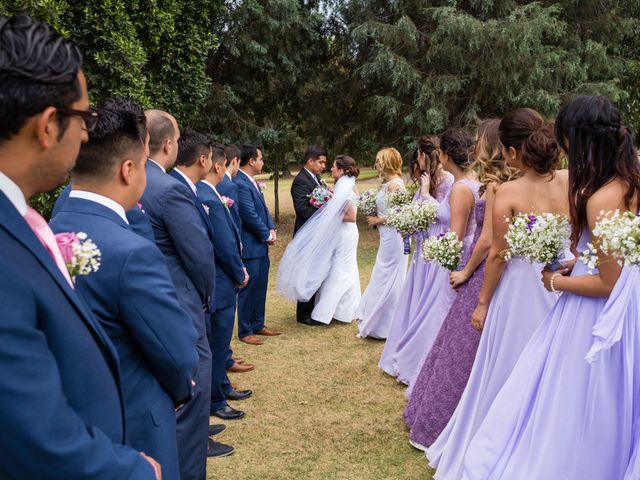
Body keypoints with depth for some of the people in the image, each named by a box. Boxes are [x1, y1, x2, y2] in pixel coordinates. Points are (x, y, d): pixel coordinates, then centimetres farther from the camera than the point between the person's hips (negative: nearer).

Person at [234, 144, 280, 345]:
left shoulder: (252, 181, 13)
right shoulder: (240, 184, -19)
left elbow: (263, 209, 17)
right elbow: (250, 215, -21)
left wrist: (271, 229, 2)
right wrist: (267, 234, -10)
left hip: (261, 245, 10)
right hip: (250, 246, -10)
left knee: (260, 286, 16)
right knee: (248, 288, 0)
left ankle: (258, 325, 28)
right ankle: (245, 332, 10)